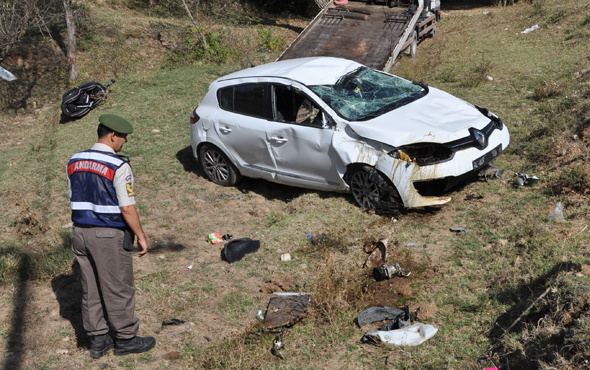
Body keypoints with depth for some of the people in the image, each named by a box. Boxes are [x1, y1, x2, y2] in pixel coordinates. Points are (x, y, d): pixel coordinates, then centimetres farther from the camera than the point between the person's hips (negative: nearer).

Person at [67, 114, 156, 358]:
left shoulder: (75, 162, 4)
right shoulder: (119, 166, -18)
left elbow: (74, 199, 12)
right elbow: (127, 209, -18)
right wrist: (141, 237, -7)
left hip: (81, 233, 7)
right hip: (110, 236, -7)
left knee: (90, 290, 15)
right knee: (118, 290, 7)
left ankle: (97, 341, 25)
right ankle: (125, 340, 20)